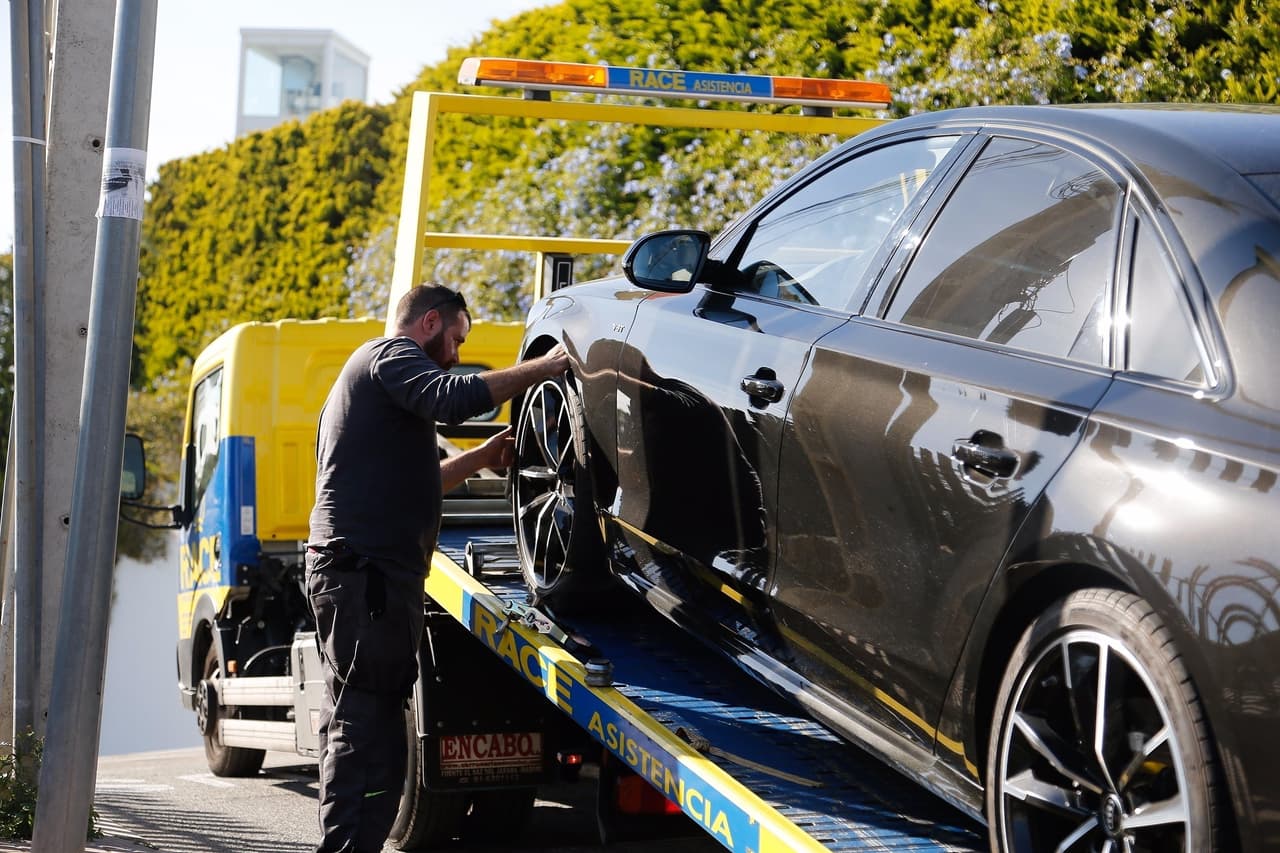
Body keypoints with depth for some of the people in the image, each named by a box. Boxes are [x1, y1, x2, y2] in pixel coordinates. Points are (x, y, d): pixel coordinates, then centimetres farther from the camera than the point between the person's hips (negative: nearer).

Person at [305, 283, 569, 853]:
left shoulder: (365, 371, 30)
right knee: (370, 742, -15)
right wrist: (544, 367, -19)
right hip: (369, 569, -11)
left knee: (351, 731, 15)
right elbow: (452, 399, -23)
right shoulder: (392, 353, -2)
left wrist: (482, 458, 27)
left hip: (348, 567, 11)